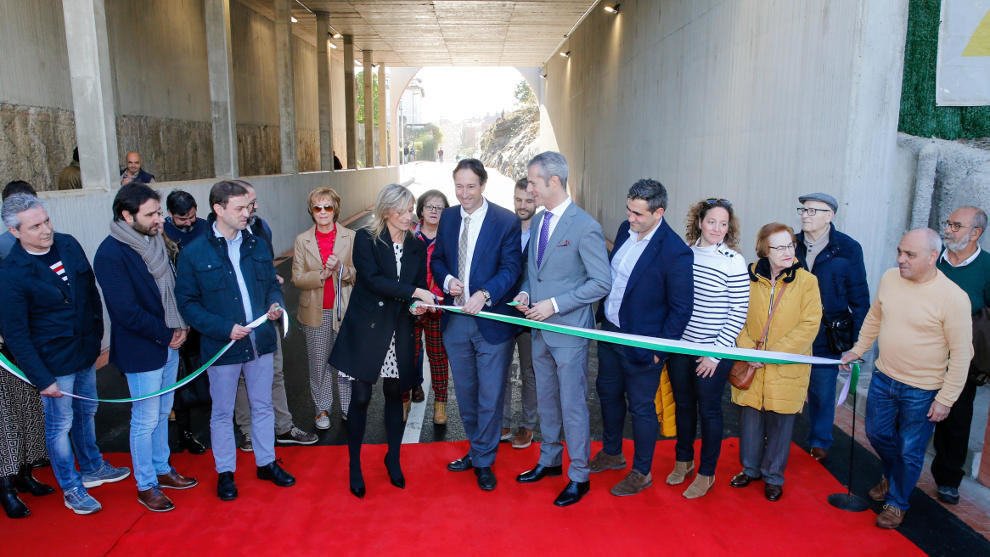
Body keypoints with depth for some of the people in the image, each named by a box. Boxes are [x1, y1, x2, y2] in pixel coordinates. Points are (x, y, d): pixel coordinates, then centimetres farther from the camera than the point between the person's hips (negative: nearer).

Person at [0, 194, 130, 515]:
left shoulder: (69, 245, -4)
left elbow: (91, 292, 10)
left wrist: (97, 336, 11)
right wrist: (42, 379, -17)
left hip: (86, 353, 6)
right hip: (54, 363, -6)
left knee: (86, 412, 22)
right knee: (60, 424, 9)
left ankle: (92, 468, 43)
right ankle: (72, 490, 27)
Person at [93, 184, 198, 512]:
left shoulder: (155, 242, 4)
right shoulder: (110, 255, -19)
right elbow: (127, 312, -22)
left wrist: (181, 326, 1)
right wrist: (167, 334, -13)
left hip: (169, 344, 7)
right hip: (141, 352, -7)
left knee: (162, 414, 20)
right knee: (145, 421, 6)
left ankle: (162, 470, 37)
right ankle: (146, 487, 22)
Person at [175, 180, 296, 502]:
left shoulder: (257, 245, 4)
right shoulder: (194, 253, -9)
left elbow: (272, 284, 15)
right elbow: (187, 303, -9)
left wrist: (276, 305, -7)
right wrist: (224, 329, -19)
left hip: (260, 341, 4)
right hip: (222, 346, -4)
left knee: (263, 406, 17)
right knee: (222, 412, 12)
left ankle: (266, 462, 34)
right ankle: (225, 472, 29)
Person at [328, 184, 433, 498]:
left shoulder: (417, 246, 8)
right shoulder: (366, 239, -5)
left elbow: (420, 287, 10)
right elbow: (373, 280, -18)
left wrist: (418, 306, -12)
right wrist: (414, 292, -23)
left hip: (399, 332, 4)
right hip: (367, 329, -3)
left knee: (395, 395, 12)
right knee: (360, 398, 0)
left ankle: (393, 459, 29)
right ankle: (355, 466, 16)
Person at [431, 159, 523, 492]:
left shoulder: (506, 221, -10)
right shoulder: (448, 218, 6)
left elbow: (511, 267, -14)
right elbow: (437, 260, 14)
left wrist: (484, 294, -29)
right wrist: (447, 280, -8)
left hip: (491, 321, -5)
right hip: (455, 321, 5)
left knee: (491, 397, 5)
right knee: (465, 393, 18)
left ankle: (484, 462, 24)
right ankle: (476, 450, 39)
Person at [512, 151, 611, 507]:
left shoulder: (584, 227, -17)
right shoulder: (538, 220, 8)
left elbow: (602, 282, -16)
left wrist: (554, 304, -19)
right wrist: (525, 293, -1)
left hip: (569, 331, -8)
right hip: (540, 330, 8)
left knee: (572, 404, 3)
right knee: (546, 399, 20)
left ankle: (579, 476, 20)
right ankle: (549, 460, 38)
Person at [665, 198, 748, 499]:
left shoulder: (734, 261, -10)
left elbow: (739, 312, -9)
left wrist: (716, 353, -12)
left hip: (713, 352, -4)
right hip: (679, 346, 4)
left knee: (709, 409, 8)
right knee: (683, 404, 17)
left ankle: (706, 473, 25)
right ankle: (683, 460, 37)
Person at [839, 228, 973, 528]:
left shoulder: (953, 297, -20)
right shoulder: (889, 279, -4)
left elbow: (961, 352, -15)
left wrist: (946, 399, -13)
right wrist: (857, 350, 16)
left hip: (921, 391, -5)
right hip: (883, 378, 5)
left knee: (909, 452, 10)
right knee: (877, 434, 20)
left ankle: (896, 502, 33)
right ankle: (891, 475, 50)